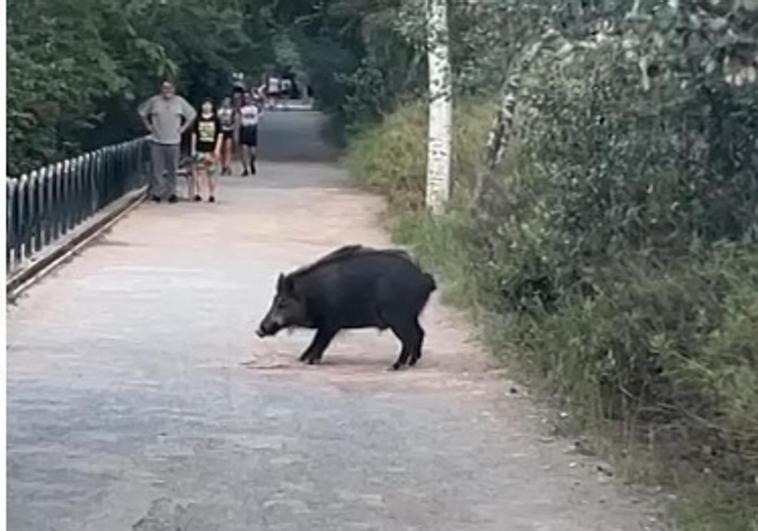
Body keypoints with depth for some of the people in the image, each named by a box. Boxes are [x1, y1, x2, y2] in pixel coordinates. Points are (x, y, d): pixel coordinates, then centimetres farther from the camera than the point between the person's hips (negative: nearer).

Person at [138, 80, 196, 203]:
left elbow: (192, 114, 13)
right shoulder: (154, 101, 1)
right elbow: (141, 111, 14)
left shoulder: (180, 101, 3)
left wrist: (183, 128, 6)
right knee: (157, 169, -2)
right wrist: (148, 126, 7)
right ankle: (156, 193, 6)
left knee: (172, 170, 3)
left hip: (173, 142, 1)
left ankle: (171, 193, 13)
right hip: (157, 141, -1)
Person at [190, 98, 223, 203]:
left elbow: (220, 134, 0)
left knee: (211, 173, 3)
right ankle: (197, 193, 4)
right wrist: (193, 149, 3)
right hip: (200, 150, 1)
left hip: (211, 150, -1)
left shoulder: (216, 119, 0)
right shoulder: (198, 119, 4)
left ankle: (212, 194, 10)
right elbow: (194, 134, 7)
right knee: (197, 171, -4)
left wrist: (217, 149, -7)